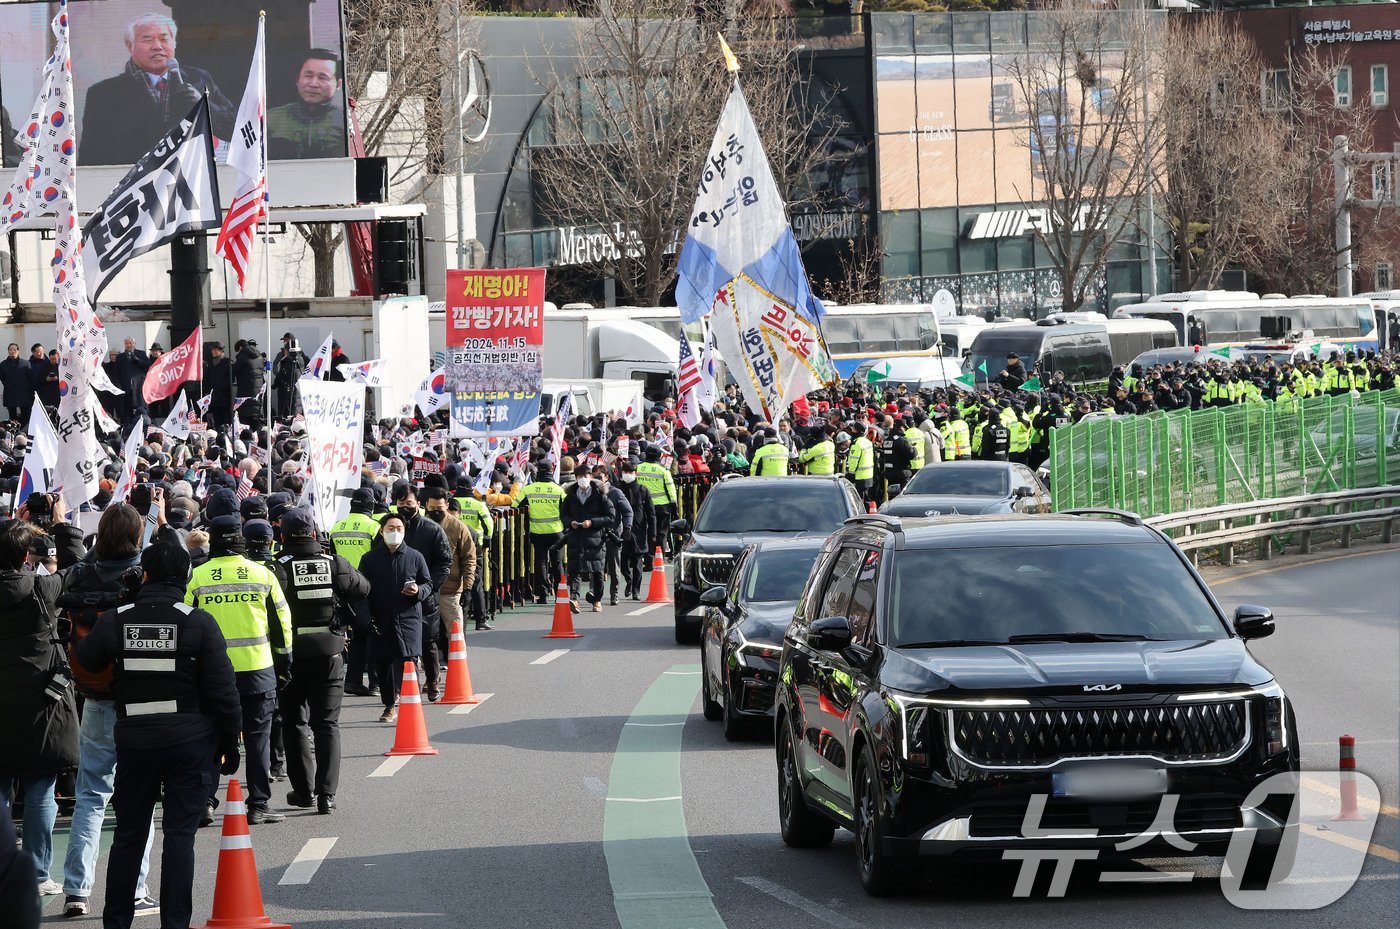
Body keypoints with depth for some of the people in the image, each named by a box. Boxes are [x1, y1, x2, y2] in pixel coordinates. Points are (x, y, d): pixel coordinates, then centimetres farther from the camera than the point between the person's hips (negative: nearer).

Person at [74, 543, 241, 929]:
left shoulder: (114, 622, -2)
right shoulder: (199, 623, -8)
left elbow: (86, 662, 16)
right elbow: (223, 690, -8)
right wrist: (230, 743, 1)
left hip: (134, 740, 2)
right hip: (190, 742, -2)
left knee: (128, 835, 12)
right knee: (179, 834, 1)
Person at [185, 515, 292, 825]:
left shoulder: (197, 578, -3)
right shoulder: (262, 574, -1)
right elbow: (281, 623, 4)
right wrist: (284, 661, 15)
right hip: (257, 671, 0)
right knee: (257, 738, 7)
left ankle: (204, 800, 0)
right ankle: (258, 805, 7)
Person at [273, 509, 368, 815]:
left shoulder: (280, 568, -11)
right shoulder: (334, 564, -3)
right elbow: (362, 589, 8)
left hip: (291, 655, -1)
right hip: (329, 653, 2)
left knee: (295, 723, 13)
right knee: (327, 724, 7)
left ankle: (304, 790, 14)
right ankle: (326, 793, -2)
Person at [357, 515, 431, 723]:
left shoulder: (415, 557, 6)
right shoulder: (370, 559, 6)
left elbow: (429, 584, 14)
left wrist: (418, 591, -10)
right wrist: (367, 619, -2)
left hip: (409, 618, -1)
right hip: (380, 621, 1)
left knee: (408, 661, -11)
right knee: (384, 664, 5)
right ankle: (390, 705, 19)